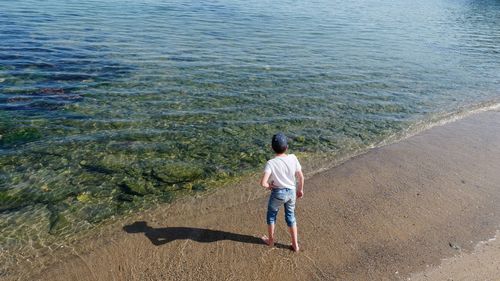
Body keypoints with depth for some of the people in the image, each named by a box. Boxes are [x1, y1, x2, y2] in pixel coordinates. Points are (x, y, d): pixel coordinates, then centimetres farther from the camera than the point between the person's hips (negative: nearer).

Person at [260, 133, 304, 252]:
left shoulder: (271, 163, -24)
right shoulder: (293, 158, -14)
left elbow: (263, 182, -31)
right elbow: (301, 176, -5)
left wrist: (269, 186, -8)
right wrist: (300, 189, 11)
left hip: (278, 193, -3)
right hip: (291, 192, 3)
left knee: (271, 215, 23)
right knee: (291, 216, 22)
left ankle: (271, 240, 41)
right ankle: (295, 244, 32)